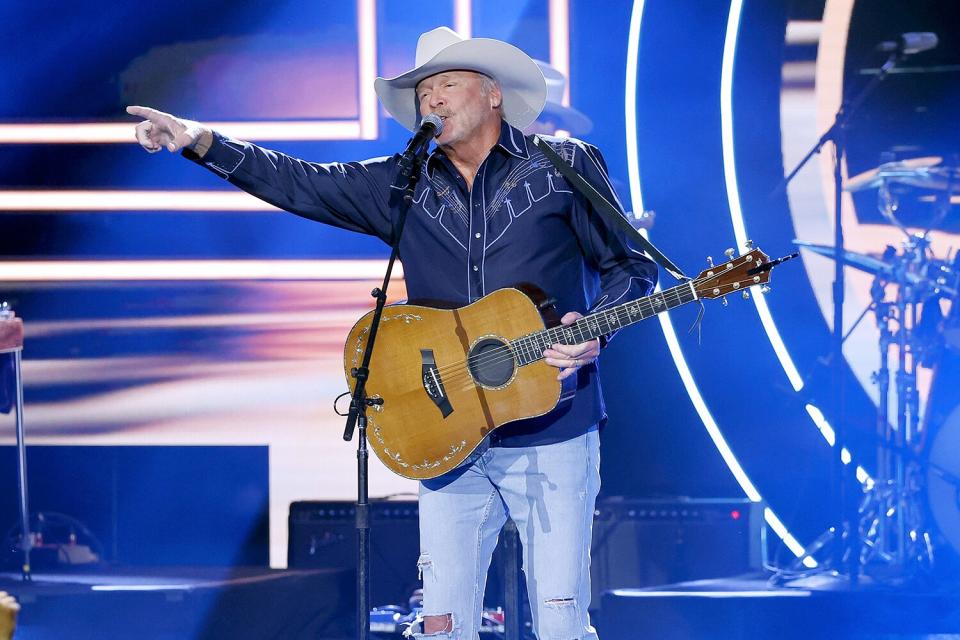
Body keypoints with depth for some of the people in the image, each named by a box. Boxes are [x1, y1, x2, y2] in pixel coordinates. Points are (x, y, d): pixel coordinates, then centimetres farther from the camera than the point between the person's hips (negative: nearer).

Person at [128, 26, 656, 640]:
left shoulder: (565, 165, 2)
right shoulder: (404, 185, 12)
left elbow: (629, 265, 5)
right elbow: (300, 184, 8)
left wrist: (595, 329, -14)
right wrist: (203, 142, -3)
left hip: (551, 436, -4)